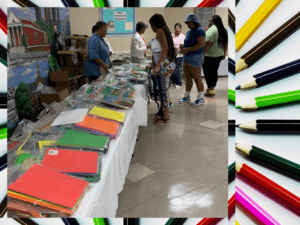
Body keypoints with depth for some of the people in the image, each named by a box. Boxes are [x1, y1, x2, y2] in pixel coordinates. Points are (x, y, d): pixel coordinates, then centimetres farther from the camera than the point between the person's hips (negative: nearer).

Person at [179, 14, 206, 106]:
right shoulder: (189, 32, 14)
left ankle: (201, 99, 6)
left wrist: (188, 49, -24)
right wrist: (183, 47, 0)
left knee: (197, 79, -4)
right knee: (188, 78, 12)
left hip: (195, 58, -9)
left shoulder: (199, 31, -14)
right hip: (187, 58, 9)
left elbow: (201, 44, -24)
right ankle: (187, 97, 20)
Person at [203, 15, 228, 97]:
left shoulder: (211, 30, -15)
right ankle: (212, 88, 24)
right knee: (214, 71, 16)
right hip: (219, 55, 8)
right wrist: (224, 53, 24)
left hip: (210, 56, -8)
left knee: (208, 72, -1)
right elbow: (226, 43, 17)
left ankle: (210, 90, -2)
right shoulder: (223, 30, 12)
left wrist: (203, 54, -21)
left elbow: (207, 44, -22)